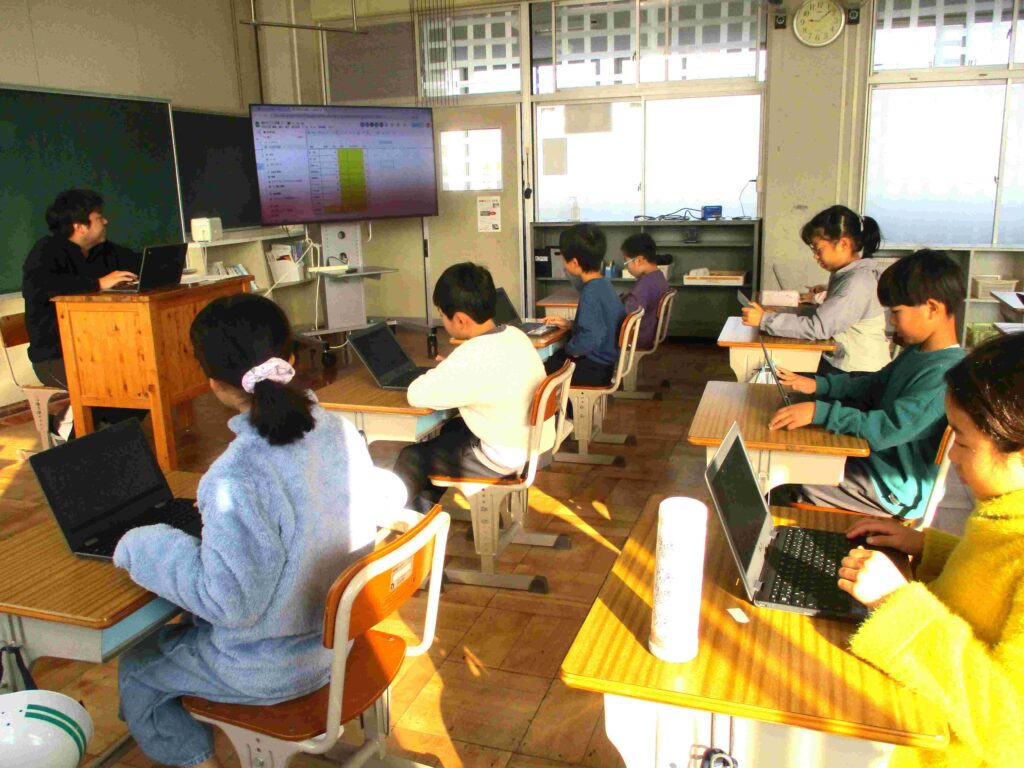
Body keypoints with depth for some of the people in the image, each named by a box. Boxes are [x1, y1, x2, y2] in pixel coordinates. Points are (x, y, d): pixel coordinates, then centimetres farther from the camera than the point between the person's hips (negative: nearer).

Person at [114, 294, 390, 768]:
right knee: (184, 626, 31)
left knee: (135, 666, 20)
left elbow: (229, 602, -27)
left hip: (275, 670, -7)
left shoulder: (238, 479, -34)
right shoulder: (340, 432, -12)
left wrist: (139, 546, -13)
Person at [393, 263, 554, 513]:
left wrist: (437, 373, -5)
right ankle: (426, 505, 41)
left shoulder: (473, 358, -29)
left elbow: (417, 395, -24)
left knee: (410, 459, 8)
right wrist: (450, 369, 5)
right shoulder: (514, 334, -2)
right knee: (449, 429, 30)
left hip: (506, 460, -9)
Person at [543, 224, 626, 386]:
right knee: (548, 360, 20)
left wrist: (569, 348, -14)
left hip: (593, 369, -9)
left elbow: (589, 340, -33)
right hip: (603, 361, 9)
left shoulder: (590, 292, -24)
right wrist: (570, 324, 15)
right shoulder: (604, 285, 4)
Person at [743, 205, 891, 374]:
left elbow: (818, 327, -26)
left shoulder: (858, 282, -20)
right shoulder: (846, 273, 9)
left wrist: (765, 319, -25)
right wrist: (828, 291, 15)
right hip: (840, 360, 9)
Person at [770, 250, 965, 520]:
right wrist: (818, 385, 4)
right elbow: (876, 384, 17)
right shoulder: (918, 352, 5)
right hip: (877, 460, 9)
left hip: (897, 491, -9)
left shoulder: (944, 373, -27)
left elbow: (890, 428, -33)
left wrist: (819, 412, -36)